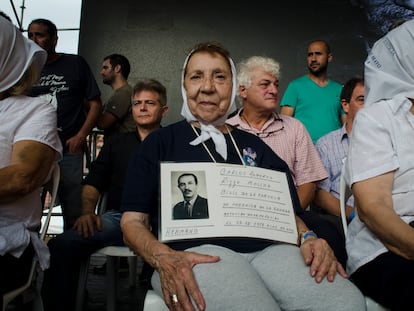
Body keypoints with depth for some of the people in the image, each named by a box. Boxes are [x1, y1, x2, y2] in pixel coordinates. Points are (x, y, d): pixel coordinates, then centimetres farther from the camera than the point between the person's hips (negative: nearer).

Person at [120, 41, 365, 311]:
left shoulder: (255, 145, 24)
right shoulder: (160, 143, 14)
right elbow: (133, 221, 6)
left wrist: (308, 238, -1)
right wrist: (163, 258, -15)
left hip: (268, 248, 5)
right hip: (198, 252, -4)